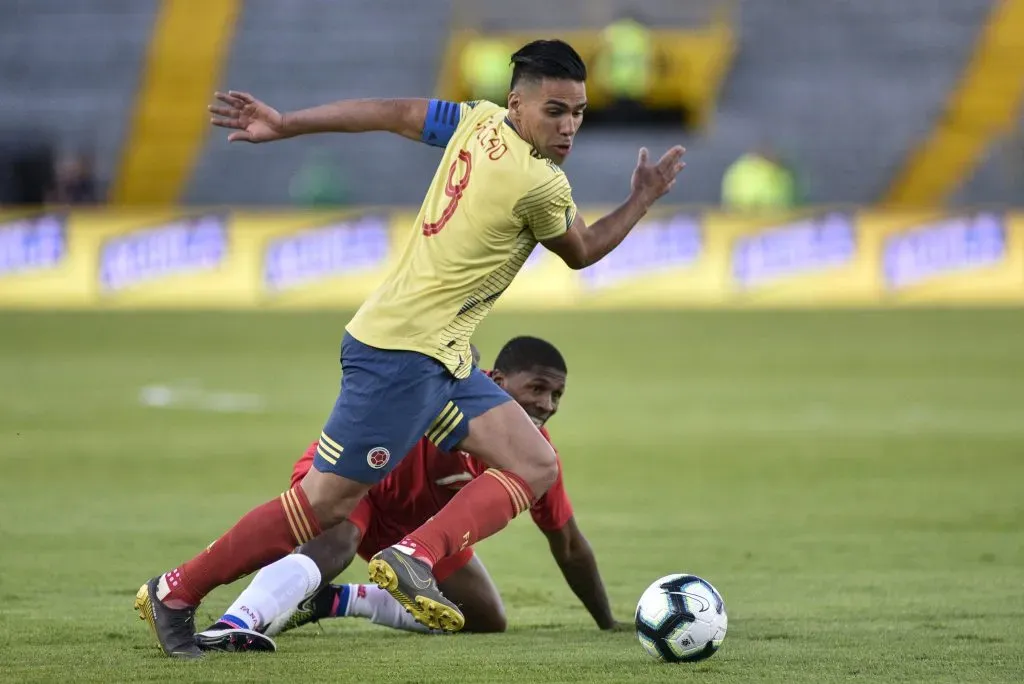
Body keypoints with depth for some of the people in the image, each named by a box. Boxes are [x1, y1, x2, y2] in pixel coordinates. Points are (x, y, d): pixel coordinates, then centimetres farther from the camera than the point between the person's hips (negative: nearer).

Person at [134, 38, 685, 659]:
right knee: (325, 502, -6)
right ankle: (175, 594, 3)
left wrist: (284, 126, 15)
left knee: (536, 466, 1)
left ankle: (415, 558, -11)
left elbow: (392, 113, 8)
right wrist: (644, 200, 16)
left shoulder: (480, 123, 3)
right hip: (402, 354, -10)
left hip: (441, 357, 10)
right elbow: (582, 253, 2)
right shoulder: (541, 186, -19)